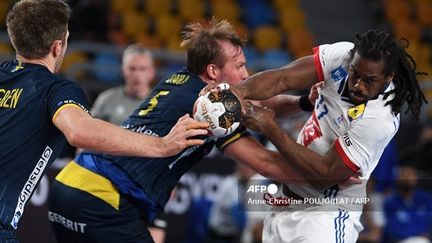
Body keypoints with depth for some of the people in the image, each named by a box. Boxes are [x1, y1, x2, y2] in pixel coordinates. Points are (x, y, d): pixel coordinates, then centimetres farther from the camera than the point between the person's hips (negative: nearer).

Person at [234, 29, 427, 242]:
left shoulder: (379, 119, -27)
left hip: (327, 215, -7)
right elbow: (282, 79, -13)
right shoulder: (343, 55, -10)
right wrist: (240, 92, -33)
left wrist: (270, 128, -27)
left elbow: (324, 174, -25)